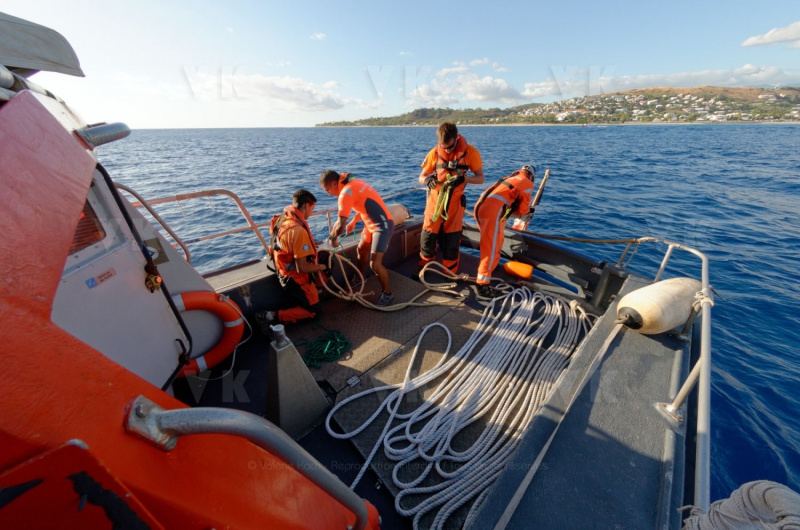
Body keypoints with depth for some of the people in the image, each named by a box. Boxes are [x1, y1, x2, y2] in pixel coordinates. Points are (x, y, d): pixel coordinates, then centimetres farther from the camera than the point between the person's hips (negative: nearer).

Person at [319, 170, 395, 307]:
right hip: (372, 223, 11)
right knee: (361, 250, 24)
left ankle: (387, 293, 10)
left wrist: (333, 238, -6)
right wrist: (353, 222, 23)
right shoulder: (353, 183, 9)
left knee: (375, 264, -13)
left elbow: (340, 224, -23)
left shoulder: (346, 192, -20)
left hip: (383, 226, -11)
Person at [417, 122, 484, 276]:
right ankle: (424, 268, 27)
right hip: (435, 199, 1)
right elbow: (421, 177, 2)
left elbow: (480, 178, -5)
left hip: (454, 201, -1)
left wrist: (463, 178, -25)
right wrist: (427, 180, -23)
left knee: (451, 240, 5)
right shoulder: (435, 153, -4)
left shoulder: (470, 152, -8)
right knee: (428, 236, 2)